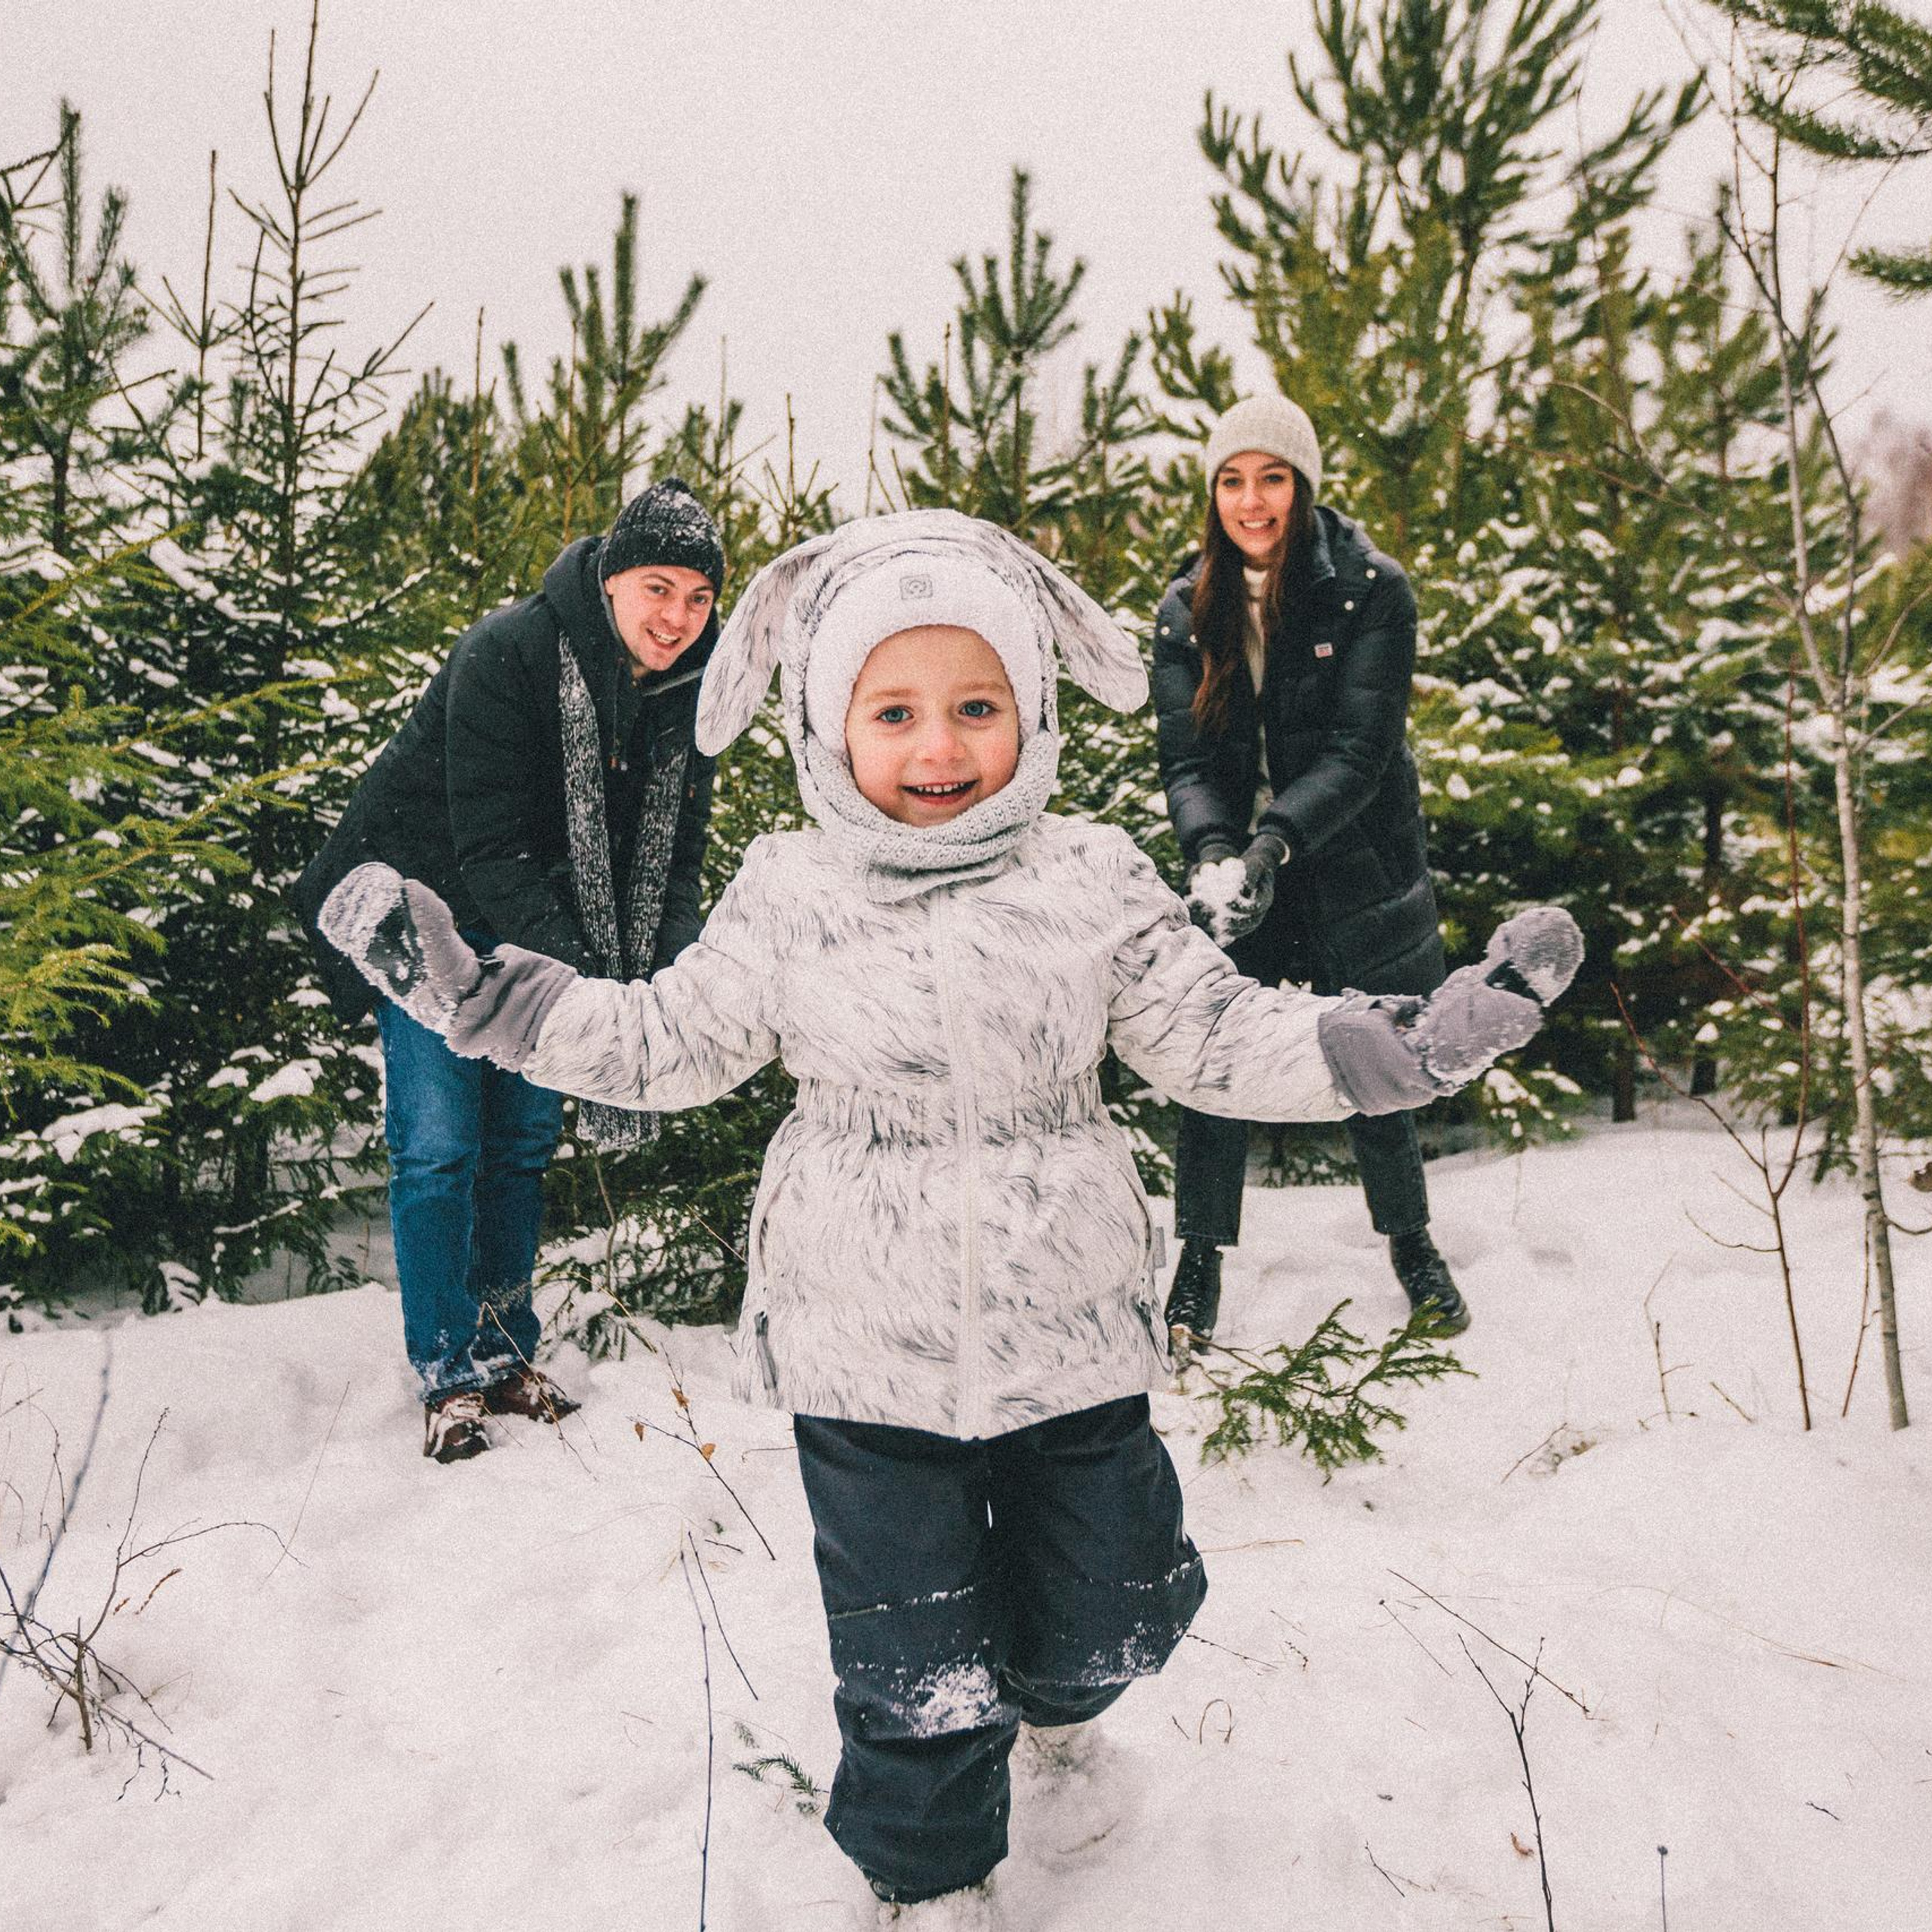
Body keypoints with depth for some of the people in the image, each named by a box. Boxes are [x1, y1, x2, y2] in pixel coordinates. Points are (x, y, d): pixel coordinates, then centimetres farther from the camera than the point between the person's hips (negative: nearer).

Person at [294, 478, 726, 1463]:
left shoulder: (687, 691, -9)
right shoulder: (507, 653, -28)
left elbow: (674, 854, -5)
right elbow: (490, 847, -30)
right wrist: (584, 981, -39)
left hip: (543, 926, 6)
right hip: (430, 907, -6)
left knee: (526, 1137, 11)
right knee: (440, 1144, -7)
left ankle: (506, 1350, 24)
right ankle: (448, 1371, 7)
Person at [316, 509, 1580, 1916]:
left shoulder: (1096, 880, -6)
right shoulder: (786, 900, -6)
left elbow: (1221, 1042, -1)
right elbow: (665, 1047, 4)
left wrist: (1432, 1037, -11)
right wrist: (462, 984, -1)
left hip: (1071, 1341, 2)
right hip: (868, 1365, -1)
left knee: (1109, 1631, 19)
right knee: (917, 1686, 8)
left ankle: (1046, 1694, 57)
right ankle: (930, 1878, 39)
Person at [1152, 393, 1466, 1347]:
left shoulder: (1370, 593, -10)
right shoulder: (1186, 608, -1)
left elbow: (1359, 752, -17)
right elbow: (1184, 757, -7)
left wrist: (1273, 842, -31)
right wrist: (1213, 850, -27)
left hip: (1351, 875, -2)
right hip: (1233, 875, 2)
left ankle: (1410, 1242, 34)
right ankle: (1201, 1258, 22)